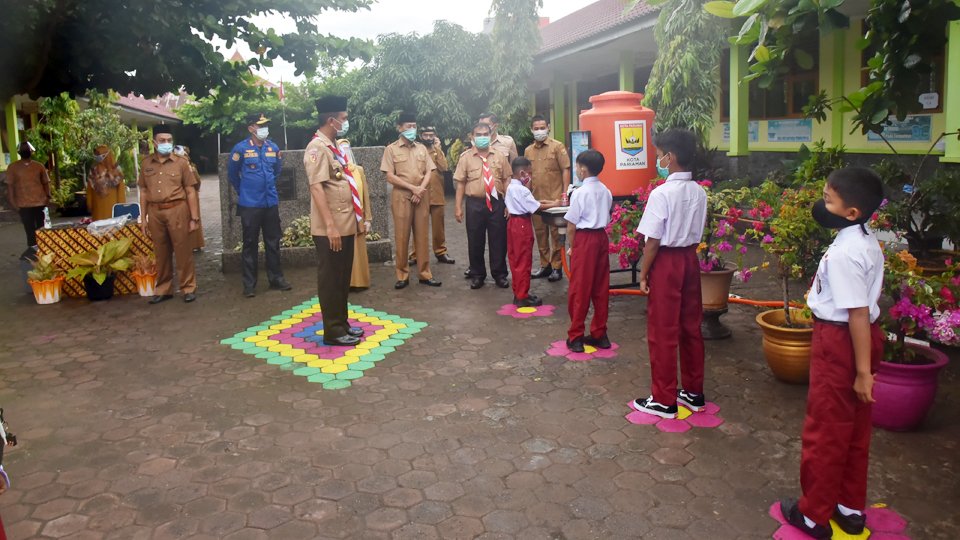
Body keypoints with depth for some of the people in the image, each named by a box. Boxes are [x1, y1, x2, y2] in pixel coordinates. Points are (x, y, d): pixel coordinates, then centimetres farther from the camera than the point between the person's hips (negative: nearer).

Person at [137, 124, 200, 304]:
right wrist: (143, 218, 9)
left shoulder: (181, 163, 0)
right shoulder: (146, 163, 9)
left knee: (183, 251, 1)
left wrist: (194, 218, -3)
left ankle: (188, 288, 11)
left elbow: (190, 192, 0)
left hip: (177, 210, -3)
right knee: (161, 252, 11)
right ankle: (163, 290, 21)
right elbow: (143, 191, 13)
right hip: (155, 212, 3)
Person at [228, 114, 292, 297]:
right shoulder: (241, 148, -8)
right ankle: (249, 284, 10)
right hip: (249, 205, -4)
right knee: (250, 244, 3)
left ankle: (276, 278, 22)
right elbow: (232, 173, 5)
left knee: (273, 242, 10)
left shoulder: (273, 147, 4)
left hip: (271, 203, 4)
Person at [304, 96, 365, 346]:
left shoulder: (333, 147, 15)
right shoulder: (317, 148, -15)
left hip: (346, 225, 9)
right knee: (331, 279, 0)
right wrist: (330, 225, -26)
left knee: (343, 277, 17)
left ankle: (342, 322, 28)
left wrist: (356, 219, 20)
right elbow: (317, 187, -22)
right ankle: (333, 330, 9)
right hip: (330, 229, -9)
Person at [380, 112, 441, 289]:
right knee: (402, 236, -1)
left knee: (422, 235, 5)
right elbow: (390, 176, -7)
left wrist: (420, 189, -9)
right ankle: (402, 275, 6)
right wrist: (412, 188, -12)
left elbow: (429, 172, 8)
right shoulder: (391, 149, 0)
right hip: (401, 196, -3)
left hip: (421, 196, 3)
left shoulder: (422, 148, 11)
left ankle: (424, 273, 12)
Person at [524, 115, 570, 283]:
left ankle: (557, 267, 8)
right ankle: (545, 265, 23)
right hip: (536, 199, 5)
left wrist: (565, 193, -11)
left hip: (554, 198, -5)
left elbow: (565, 170, -5)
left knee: (556, 233, 0)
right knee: (540, 232, 11)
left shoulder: (557, 146, -2)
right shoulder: (528, 151, 11)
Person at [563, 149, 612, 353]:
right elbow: (606, 219, 8)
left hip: (585, 239, -6)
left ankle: (575, 336, 7)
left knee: (579, 289, 1)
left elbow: (572, 223, -10)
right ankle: (599, 334, 19)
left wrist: (571, 246, 0)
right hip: (602, 237, 6)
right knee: (601, 287, 11)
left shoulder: (580, 192, -12)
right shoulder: (606, 191, 7)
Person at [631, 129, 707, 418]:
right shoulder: (699, 192, 3)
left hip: (666, 262, -7)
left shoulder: (661, 193, -18)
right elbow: (697, 233, 7)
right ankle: (693, 392, 27)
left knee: (662, 332, 3)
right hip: (690, 259, 7)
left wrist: (643, 274, -8)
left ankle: (664, 400, 12)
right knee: (691, 327, 16)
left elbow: (652, 240, -17)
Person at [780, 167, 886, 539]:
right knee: (854, 431, 20)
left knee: (824, 432, 6)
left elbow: (858, 313, -25)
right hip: (856, 337, 10)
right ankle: (850, 509, 35)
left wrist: (863, 371, -20)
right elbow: (862, 304, 11)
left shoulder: (844, 253, -25)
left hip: (840, 341, -9)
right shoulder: (867, 242, 5)